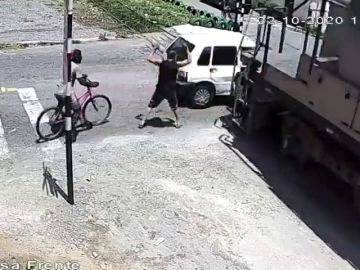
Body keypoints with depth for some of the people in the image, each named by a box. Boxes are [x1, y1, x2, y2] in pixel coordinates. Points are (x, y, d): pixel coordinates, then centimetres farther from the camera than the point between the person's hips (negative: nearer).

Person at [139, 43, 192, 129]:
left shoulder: (161, 62, -4)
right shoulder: (176, 64, -5)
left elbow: (149, 59, 4)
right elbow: (189, 61, 4)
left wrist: (154, 50, 14)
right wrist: (187, 50, 12)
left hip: (160, 89, 0)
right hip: (171, 90, 0)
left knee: (151, 105, 11)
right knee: (174, 107, 21)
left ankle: (144, 121, 6)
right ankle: (177, 122, 26)